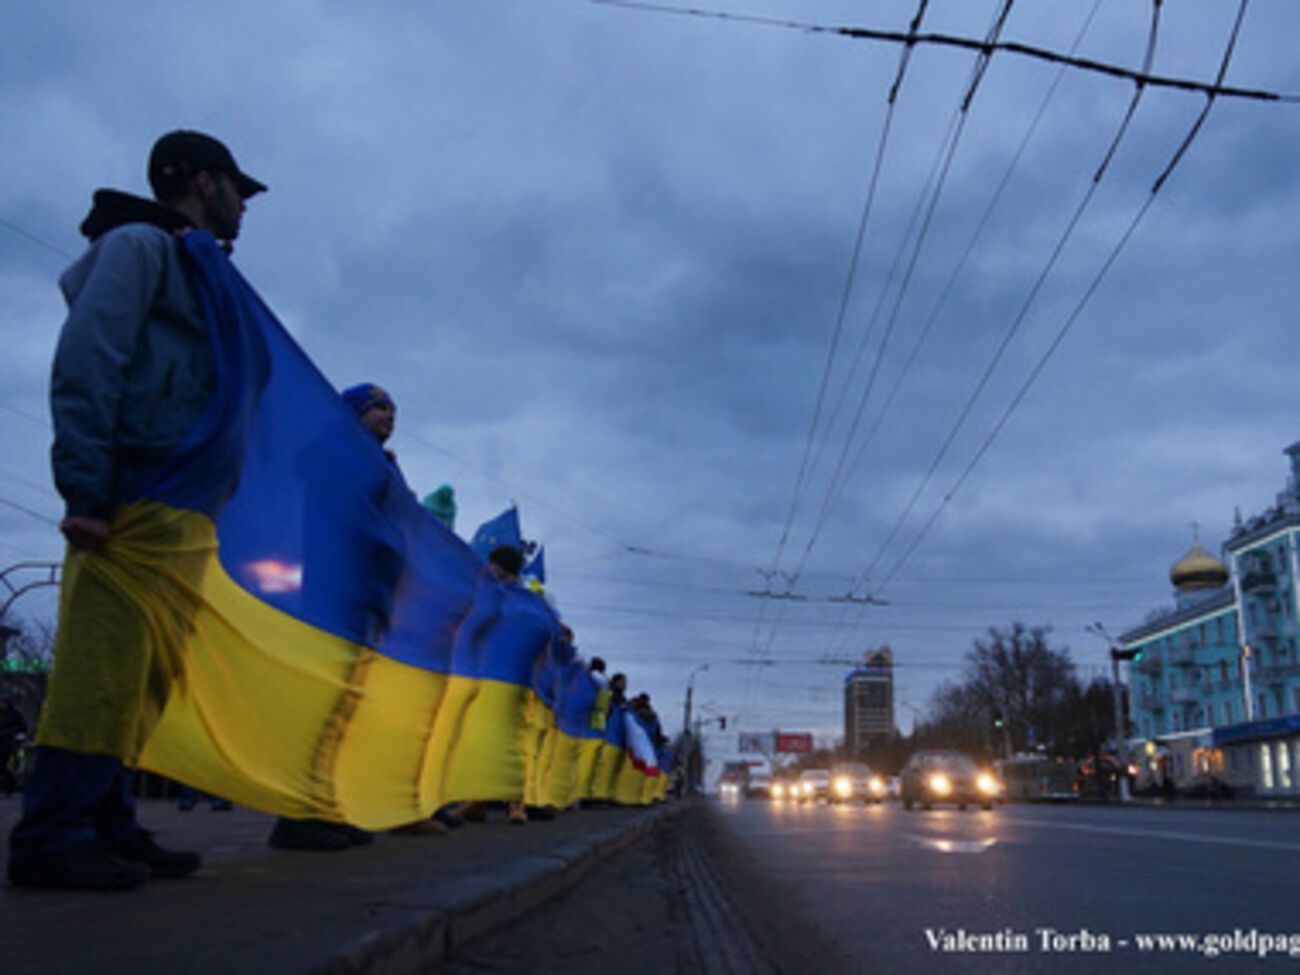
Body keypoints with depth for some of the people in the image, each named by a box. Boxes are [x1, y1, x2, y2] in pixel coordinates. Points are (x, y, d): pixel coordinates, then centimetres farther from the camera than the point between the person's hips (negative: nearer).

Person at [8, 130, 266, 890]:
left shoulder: (189, 271, 28)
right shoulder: (140, 244, 1)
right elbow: (84, 363, -12)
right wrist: (87, 493, -20)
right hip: (128, 502, -9)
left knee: (141, 673, 6)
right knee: (106, 660, -12)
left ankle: (106, 828, 10)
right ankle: (54, 834, -8)